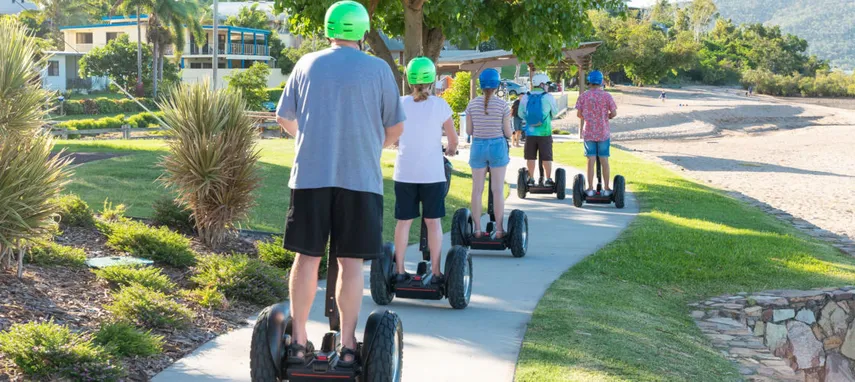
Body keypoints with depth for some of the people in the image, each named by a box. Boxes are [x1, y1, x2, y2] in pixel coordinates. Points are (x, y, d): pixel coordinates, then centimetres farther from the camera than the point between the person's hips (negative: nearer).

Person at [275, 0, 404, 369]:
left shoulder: (307, 64, 7)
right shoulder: (378, 69, 1)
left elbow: (284, 118, 15)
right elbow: (395, 128, 6)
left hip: (310, 175, 2)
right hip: (360, 177, -2)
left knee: (307, 257, 8)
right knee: (350, 262, 2)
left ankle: (299, 342, 11)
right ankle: (347, 347, 5)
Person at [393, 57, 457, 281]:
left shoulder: (401, 104, -2)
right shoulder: (439, 105, -6)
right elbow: (453, 139, 0)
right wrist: (451, 150, 22)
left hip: (404, 172, 2)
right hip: (432, 172, -2)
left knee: (404, 221, 9)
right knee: (433, 222, 7)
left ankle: (399, 270, 12)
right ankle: (435, 271, 9)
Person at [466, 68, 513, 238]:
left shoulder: (472, 104, -2)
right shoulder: (503, 105, -8)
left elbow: (469, 130, 1)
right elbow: (508, 132, -6)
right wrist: (510, 132, 17)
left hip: (478, 146, 2)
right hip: (498, 146, -2)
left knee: (477, 189, 7)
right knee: (498, 189, 3)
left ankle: (477, 229, 8)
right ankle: (499, 229, 4)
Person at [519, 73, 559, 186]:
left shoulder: (526, 97, -1)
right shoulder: (548, 97, -8)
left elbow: (521, 113, 5)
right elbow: (555, 112, 4)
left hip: (530, 131, 2)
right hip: (545, 132, -2)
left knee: (530, 157, 11)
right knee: (546, 157, 5)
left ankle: (531, 178, 15)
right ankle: (548, 179, 7)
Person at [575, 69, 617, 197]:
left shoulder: (583, 96, -3)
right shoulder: (607, 96, -5)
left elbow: (578, 114, -3)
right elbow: (614, 113, -6)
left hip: (588, 132, 1)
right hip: (603, 132, -1)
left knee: (591, 160, 4)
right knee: (604, 160, 5)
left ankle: (590, 189, 4)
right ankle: (606, 188, 8)